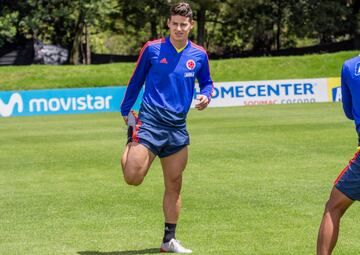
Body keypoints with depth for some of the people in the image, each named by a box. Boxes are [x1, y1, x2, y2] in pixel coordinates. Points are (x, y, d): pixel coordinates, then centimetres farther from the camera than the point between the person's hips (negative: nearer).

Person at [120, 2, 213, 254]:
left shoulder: (199, 55, 5)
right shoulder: (152, 49, -3)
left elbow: (207, 82, 18)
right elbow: (136, 81, 8)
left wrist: (205, 95, -5)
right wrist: (126, 111, 9)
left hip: (177, 126, 3)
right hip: (150, 121, -3)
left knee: (174, 185, 8)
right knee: (133, 177, -17)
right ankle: (130, 146, 18)